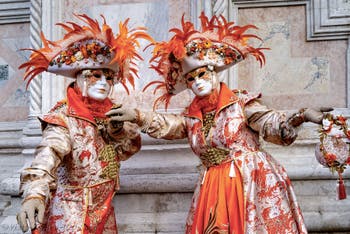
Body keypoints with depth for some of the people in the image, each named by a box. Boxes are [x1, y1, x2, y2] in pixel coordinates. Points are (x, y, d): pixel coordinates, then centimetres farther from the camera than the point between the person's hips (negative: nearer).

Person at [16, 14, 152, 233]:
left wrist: (118, 128, -16)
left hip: (103, 211, 7)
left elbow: (131, 147, 3)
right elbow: (48, 154, -35)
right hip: (71, 215, -6)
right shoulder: (64, 117, -18)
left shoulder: (110, 112, 2)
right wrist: (34, 194, -52)